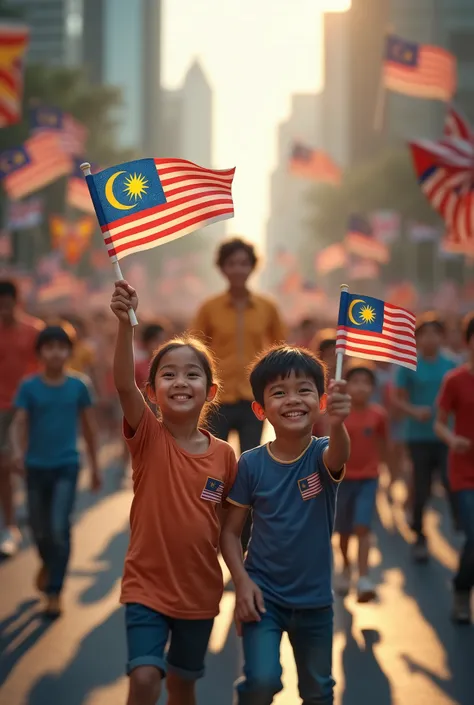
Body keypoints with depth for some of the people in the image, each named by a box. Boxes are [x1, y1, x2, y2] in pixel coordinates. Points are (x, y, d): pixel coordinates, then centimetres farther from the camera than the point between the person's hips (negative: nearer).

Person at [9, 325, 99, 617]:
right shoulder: (29, 387, -5)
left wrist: (95, 466, 11)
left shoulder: (78, 386, -3)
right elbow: (20, 423, -11)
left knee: (60, 528, -12)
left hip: (67, 466, -1)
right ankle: (48, 564, 46)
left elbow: (89, 427, 6)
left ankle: (55, 592, -3)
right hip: (37, 466, 1)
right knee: (40, 530, 13)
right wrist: (18, 451, -32)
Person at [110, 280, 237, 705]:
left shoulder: (224, 455, -4)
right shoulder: (148, 438, -10)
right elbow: (124, 384, -28)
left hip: (200, 590, 3)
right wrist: (125, 323, -42)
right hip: (147, 585, -3)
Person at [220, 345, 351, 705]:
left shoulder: (322, 454, -12)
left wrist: (337, 424, -60)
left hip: (315, 598, 1)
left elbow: (338, 455, -37)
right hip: (262, 592, -1)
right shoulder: (251, 464, -9)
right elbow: (231, 531, -2)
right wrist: (241, 580, -16)